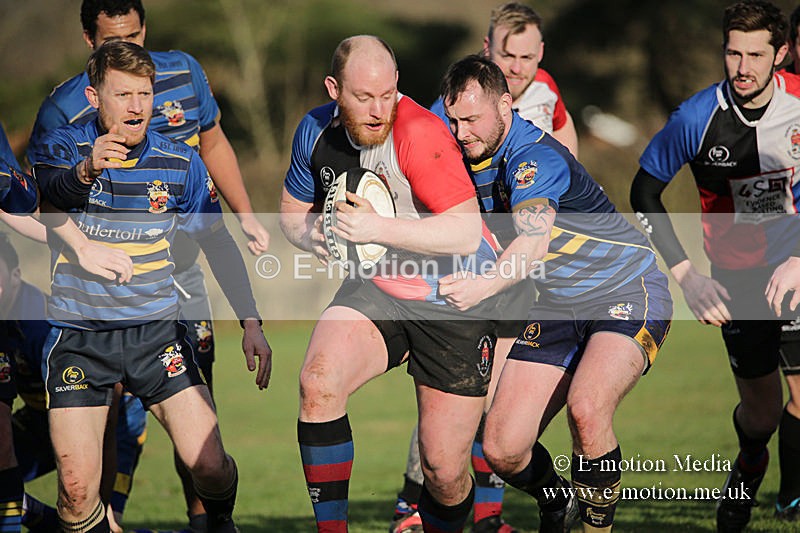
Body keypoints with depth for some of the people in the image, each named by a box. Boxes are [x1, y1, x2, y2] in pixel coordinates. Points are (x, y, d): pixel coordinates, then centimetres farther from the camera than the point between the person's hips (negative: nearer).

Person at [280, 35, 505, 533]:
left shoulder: (419, 133, -23)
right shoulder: (316, 131, -3)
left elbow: (465, 232, -28)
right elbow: (293, 209, 16)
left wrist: (377, 228, -29)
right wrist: (313, 233, -7)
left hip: (454, 304, -4)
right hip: (375, 289, 4)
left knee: (445, 473, -4)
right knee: (318, 383, -26)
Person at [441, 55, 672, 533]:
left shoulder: (534, 157, -24)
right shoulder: (469, 157, 1)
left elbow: (533, 241, -41)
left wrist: (483, 286, -57)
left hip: (628, 294, -7)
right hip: (556, 308, 7)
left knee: (586, 407, -34)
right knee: (501, 448, -5)